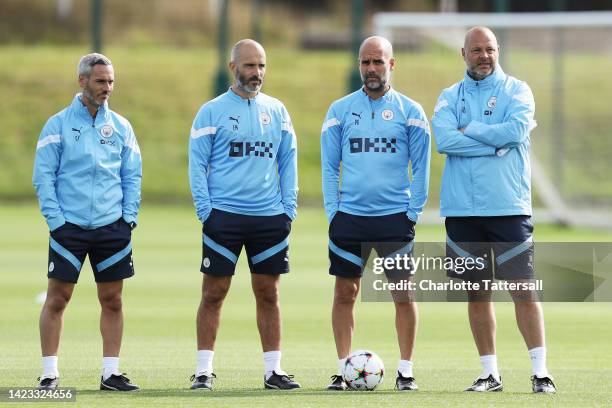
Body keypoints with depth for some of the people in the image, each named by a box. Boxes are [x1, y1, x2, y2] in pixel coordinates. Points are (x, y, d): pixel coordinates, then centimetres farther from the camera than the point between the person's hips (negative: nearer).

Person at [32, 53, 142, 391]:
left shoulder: (120, 126, 10)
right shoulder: (58, 125, 1)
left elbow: (132, 176, 12)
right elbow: (43, 176, -1)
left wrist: (128, 217, 0)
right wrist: (55, 220, -9)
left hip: (112, 226, 3)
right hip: (69, 226, -3)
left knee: (112, 300, 4)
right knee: (57, 299, -3)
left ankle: (111, 373, 9)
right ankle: (49, 373, 1)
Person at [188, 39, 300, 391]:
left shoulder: (277, 111, 11)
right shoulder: (212, 111, 2)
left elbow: (288, 161, 12)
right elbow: (197, 164, 0)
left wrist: (288, 206, 3)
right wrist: (205, 209, -9)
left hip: (270, 217, 3)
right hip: (224, 216, -3)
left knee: (268, 294, 4)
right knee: (214, 293, -1)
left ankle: (273, 369, 8)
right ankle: (204, 369, 3)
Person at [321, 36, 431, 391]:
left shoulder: (410, 111, 4)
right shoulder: (340, 110, 7)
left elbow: (421, 168, 5)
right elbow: (329, 166, 8)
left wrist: (413, 211, -3)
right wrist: (333, 210, -1)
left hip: (395, 217, -1)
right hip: (349, 216, 1)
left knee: (403, 293, -2)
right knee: (345, 293, 1)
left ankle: (406, 371, 4)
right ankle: (344, 368, 8)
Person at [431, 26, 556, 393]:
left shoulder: (516, 90, 4)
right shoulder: (450, 97, 10)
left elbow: (516, 130, -15)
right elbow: (444, 140, -8)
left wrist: (469, 131, -6)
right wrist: (496, 143, -12)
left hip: (509, 207, -3)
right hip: (462, 209, 3)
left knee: (523, 290, -6)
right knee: (477, 293, 6)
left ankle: (541, 372, -5)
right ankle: (490, 373, 13)